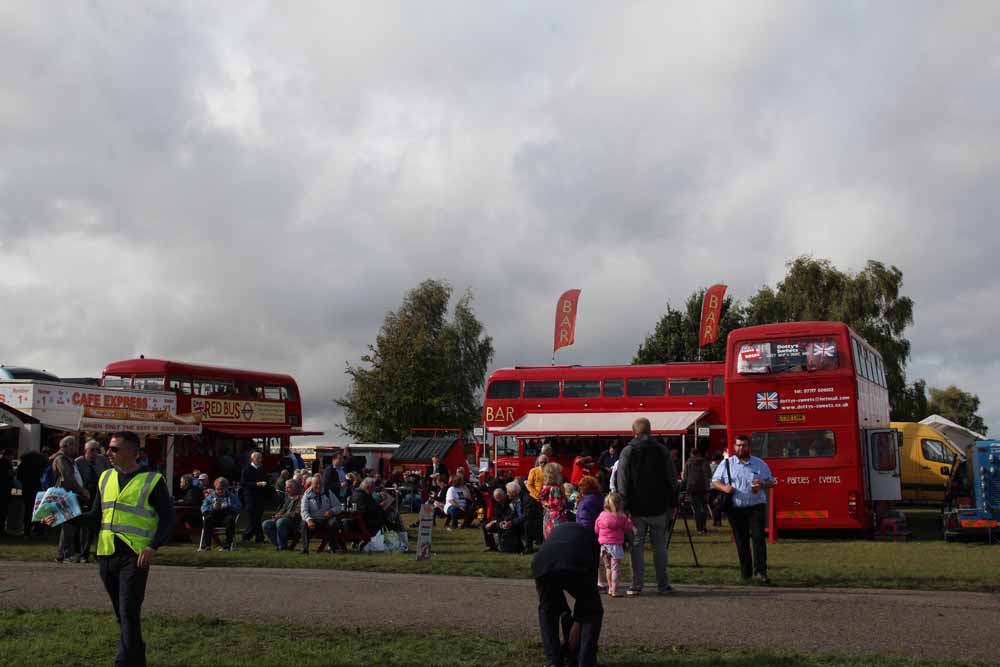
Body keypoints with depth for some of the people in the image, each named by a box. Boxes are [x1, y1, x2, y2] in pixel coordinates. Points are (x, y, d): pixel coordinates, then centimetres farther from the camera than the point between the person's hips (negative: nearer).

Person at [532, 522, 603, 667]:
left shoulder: (556, 531, 43)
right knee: (593, 612, 25)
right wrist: (577, 622, 34)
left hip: (542, 564, 2)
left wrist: (565, 613, 46)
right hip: (576, 567, -2)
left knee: (547, 611, 32)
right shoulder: (591, 537, 36)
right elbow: (592, 577, 31)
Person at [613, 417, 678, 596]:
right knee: (659, 546, 8)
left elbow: (621, 481, -6)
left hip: (636, 508, -1)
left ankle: (636, 586, 3)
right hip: (658, 507, 1)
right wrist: (671, 504, 12)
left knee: (637, 546, 3)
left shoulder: (627, 452, -4)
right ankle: (663, 585, 10)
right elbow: (672, 479, 5)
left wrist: (624, 505, -2)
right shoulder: (662, 450, 2)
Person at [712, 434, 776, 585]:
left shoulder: (760, 464, 9)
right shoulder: (726, 464, 7)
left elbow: (771, 481, 14)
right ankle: (746, 574, 13)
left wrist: (762, 485, -9)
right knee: (741, 542, 4)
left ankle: (760, 572, -13)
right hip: (736, 509, 1)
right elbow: (715, 482, 9)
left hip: (756, 506, 0)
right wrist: (724, 488, -13)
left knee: (758, 538, -13)